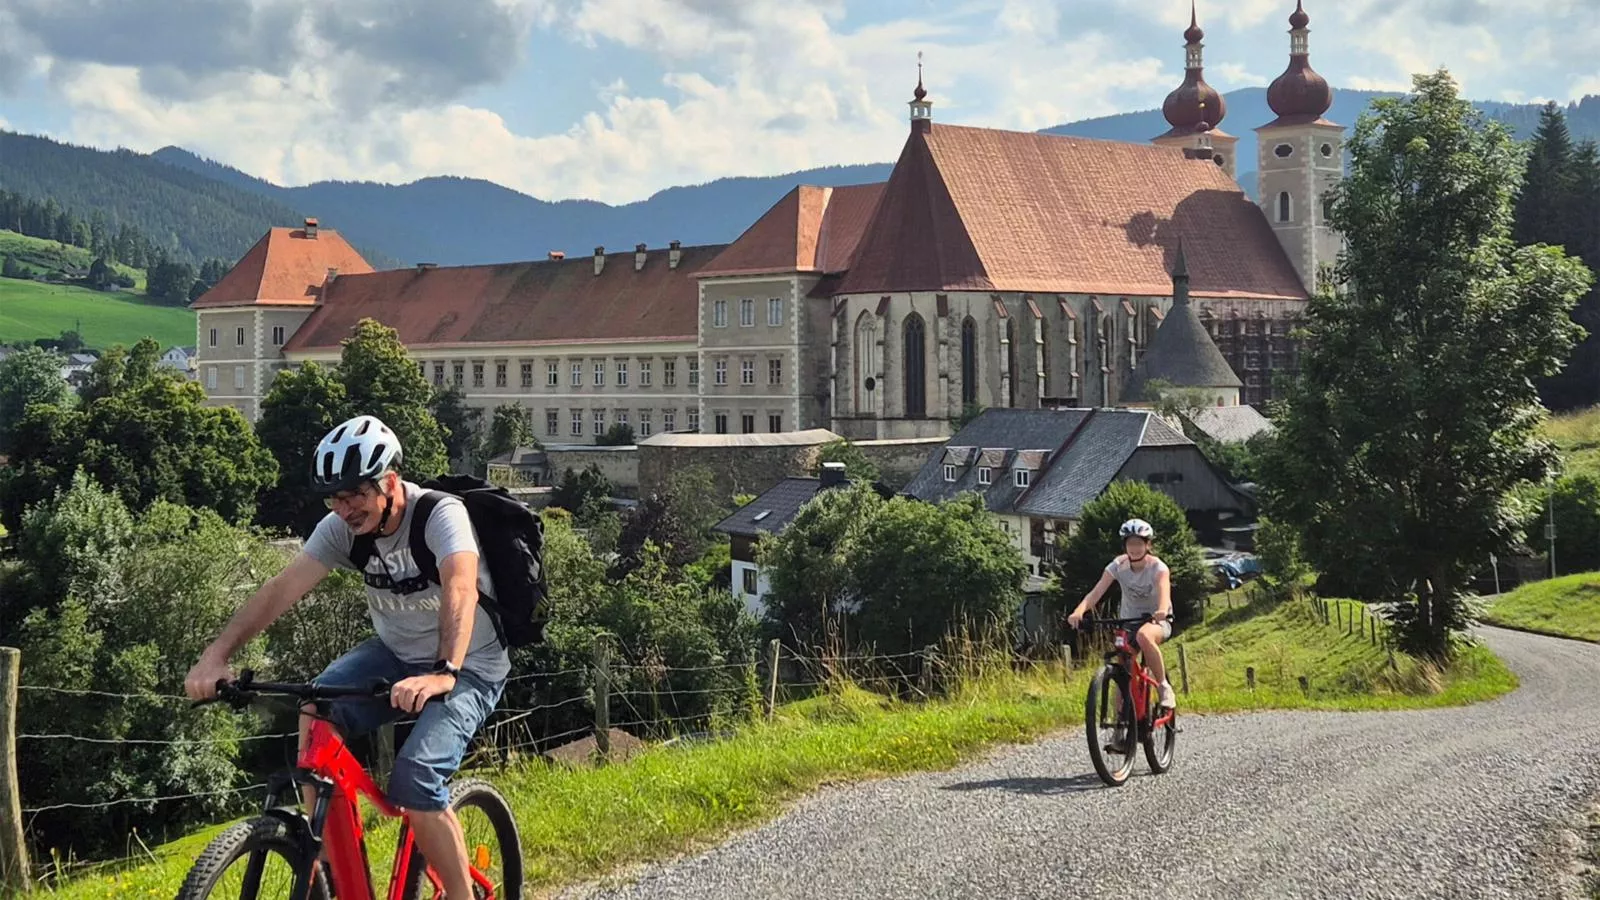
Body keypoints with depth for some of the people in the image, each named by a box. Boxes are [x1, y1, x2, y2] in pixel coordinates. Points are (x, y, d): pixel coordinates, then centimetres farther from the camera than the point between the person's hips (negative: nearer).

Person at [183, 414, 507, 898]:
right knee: (317, 708, -24)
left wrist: (444, 673, -60)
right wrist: (217, 654, -32)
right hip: (394, 653, 5)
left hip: (468, 667, -5)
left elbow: (461, 588, -44)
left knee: (414, 782, -25)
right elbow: (283, 588, -19)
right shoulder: (343, 527, -10)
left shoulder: (441, 515, -26)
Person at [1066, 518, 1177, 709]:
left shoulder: (1157, 567, -16)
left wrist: (1162, 611, -60)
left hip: (1157, 621, -4)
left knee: (1144, 636, -38)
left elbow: (1164, 590, -37)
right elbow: (1096, 592, -22)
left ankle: (1164, 686, -25)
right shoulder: (1118, 566, -10)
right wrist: (1079, 611, -42)